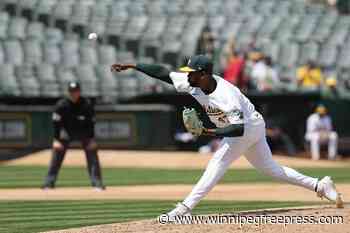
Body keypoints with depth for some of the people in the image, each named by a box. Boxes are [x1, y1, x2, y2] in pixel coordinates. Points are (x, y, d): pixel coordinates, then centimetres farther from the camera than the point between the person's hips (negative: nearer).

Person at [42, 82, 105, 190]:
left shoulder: (87, 105, -19)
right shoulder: (62, 105, -19)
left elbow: (91, 123, -10)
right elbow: (56, 123, -15)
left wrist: (91, 139, -14)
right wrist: (56, 139, -20)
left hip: (84, 132, 0)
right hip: (66, 131, 0)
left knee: (92, 156, -9)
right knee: (56, 157, -8)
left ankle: (97, 183, -4)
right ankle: (48, 183, -3)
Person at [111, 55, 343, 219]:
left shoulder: (226, 96, -35)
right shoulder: (193, 83, -13)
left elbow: (239, 128, -38)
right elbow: (162, 72, -10)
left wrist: (212, 132, -48)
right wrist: (132, 66, -15)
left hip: (250, 127, -9)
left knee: (218, 162, -17)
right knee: (270, 168, 14)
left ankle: (186, 207, -20)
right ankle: (319, 185, 19)